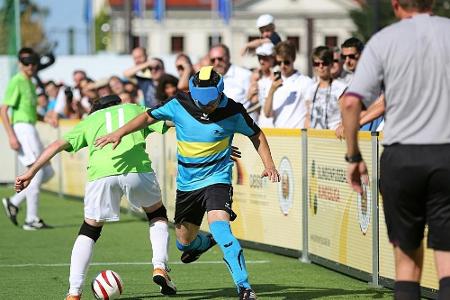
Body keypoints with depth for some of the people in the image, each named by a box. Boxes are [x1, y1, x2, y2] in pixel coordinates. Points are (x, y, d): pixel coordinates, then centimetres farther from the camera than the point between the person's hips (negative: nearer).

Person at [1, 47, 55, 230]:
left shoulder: (30, 83, 19)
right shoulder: (16, 82, -8)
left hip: (31, 129, 9)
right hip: (21, 128, -9)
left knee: (47, 172, 8)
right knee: (37, 172, -12)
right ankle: (31, 219, -9)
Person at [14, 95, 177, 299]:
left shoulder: (90, 120, 31)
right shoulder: (135, 109, 30)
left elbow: (58, 145, 21)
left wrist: (30, 173, 21)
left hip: (100, 173, 0)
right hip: (137, 168, 0)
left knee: (89, 230, 18)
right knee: (157, 214, 28)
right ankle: (160, 267, 10)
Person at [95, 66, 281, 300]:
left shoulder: (232, 111, -13)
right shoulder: (180, 105, -10)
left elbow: (255, 134, 4)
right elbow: (149, 116, 3)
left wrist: (268, 163, -7)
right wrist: (120, 132, -7)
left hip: (217, 179, -4)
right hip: (187, 183, 4)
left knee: (219, 226, -29)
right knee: (184, 243, 15)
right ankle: (204, 243, 55)